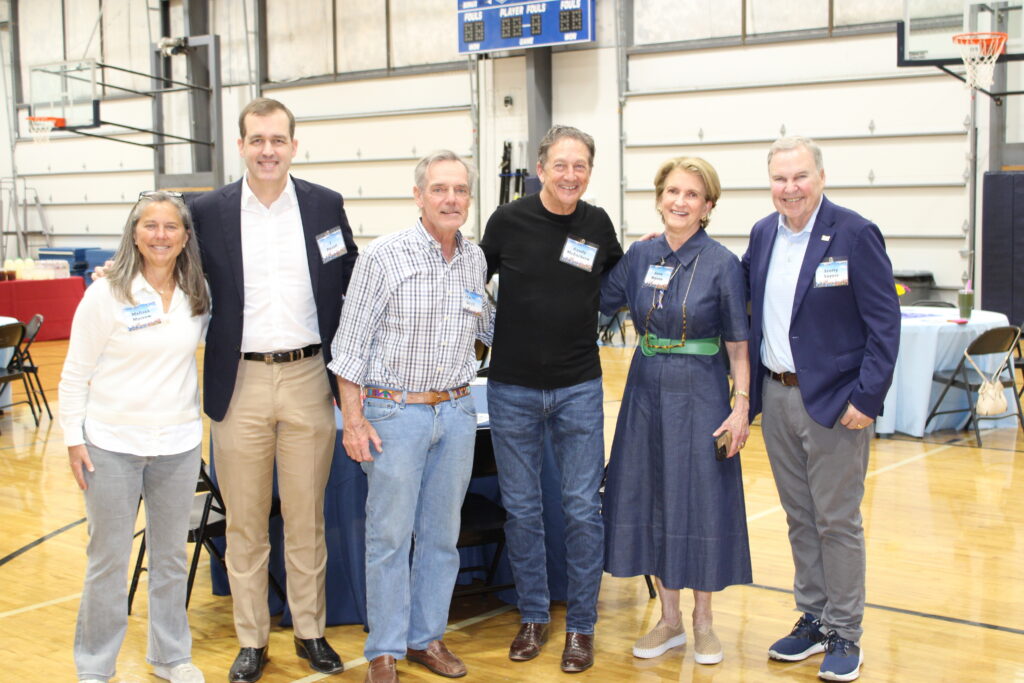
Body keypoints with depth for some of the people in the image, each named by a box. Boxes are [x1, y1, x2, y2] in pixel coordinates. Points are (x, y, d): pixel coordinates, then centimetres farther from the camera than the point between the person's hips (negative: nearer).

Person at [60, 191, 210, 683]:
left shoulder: (198, 296, 2)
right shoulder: (105, 296, -8)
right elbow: (75, 375, -5)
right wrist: (74, 439, -8)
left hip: (178, 444, 3)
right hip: (112, 445, -3)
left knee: (171, 556, 14)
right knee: (108, 560, 6)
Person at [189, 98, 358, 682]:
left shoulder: (326, 206, 3)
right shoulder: (209, 212, 1)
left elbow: (354, 288, 8)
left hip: (308, 378, 0)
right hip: (240, 383, 0)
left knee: (308, 519, 10)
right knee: (245, 523, 9)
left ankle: (312, 632, 25)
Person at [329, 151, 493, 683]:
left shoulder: (475, 259, 5)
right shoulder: (383, 256, -11)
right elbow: (351, 343, -9)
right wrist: (353, 419, -11)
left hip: (456, 412, 5)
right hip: (396, 412, -5)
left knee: (442, 534, 12)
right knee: (390, 536, 2)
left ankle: (428, 637, 26)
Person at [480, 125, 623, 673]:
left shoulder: (598, 224, 2)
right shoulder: (509, 220, -5)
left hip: (578, 387, 1)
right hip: (513, 388, -1)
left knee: (583, 508, 2)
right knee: (521, 508, 9)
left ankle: (580, 626, 15)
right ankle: (533, 616, 25)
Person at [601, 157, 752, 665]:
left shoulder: (722, 265, -7)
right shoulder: (639, 257, 3)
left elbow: (738, 345, -7)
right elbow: (596, 305, 12)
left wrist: (741, 405, -12)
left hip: (700, 394, -4)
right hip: (647, 390, 4)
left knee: (701, 501, 3)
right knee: (653, 498, 9)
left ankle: (703, 622, 20)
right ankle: (669, 620, 23)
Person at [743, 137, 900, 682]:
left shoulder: (855, 234, -11)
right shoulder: (763, 233, 7)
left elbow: (884, 323, -13)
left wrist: (866, 398, -17)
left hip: (834, 401, -6)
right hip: (776, 394, 6)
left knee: (837, 522, 3)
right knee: (799, 518, 15)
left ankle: (844, 636, 16)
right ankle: (812, 620, 28)